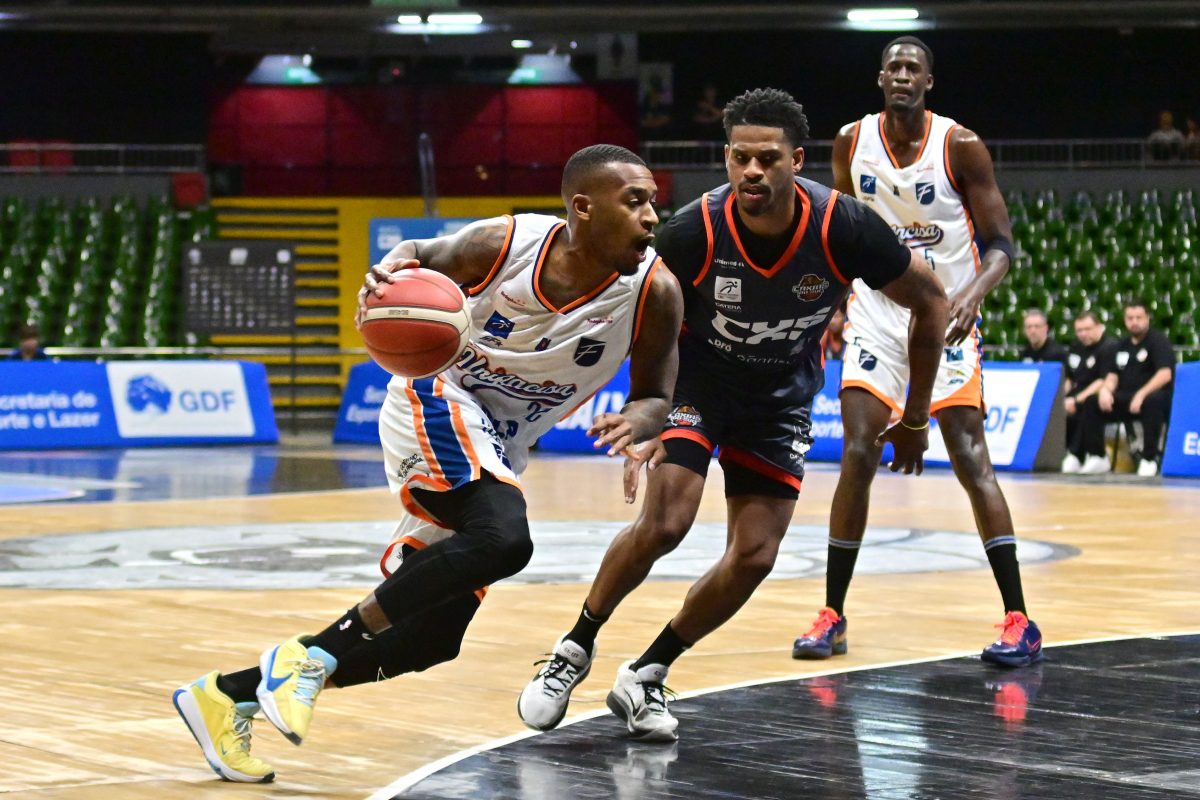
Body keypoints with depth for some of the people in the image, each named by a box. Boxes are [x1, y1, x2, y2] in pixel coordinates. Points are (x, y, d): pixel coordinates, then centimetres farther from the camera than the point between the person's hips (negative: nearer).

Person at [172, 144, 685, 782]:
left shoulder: (654, 292, -13)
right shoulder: (506, 243, -18)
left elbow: (656, 395, -2)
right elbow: (422, 256, 1)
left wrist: (635, 421, -27)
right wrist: (390, 273, -23)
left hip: (498, 448, 6)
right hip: (436, 400, -5)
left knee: (430, 638, 3)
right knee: (503, 537, -34)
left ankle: (229, 695, 15)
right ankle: (312, 655, -24)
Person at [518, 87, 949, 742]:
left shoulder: (844, 228, -27)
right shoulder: (693, 232, -28)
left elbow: (930, 302, -11)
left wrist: (916, 417, -5)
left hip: (781, 397, 2)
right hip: (695, 377, -2)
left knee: (756, 555, -3)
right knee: (664, 521, -20)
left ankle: (646, 676, 13)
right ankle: (575, 649, 1)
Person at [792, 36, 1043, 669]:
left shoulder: (961, 146, -10)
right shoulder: (852, 141, -1)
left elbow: (1000, 244, -9)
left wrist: (973, 294, -27)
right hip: (876, 314, 3)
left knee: (970, 461, -9)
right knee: (857, 457, -7)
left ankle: (1019, 622, -6)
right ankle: (832, 615, 2)